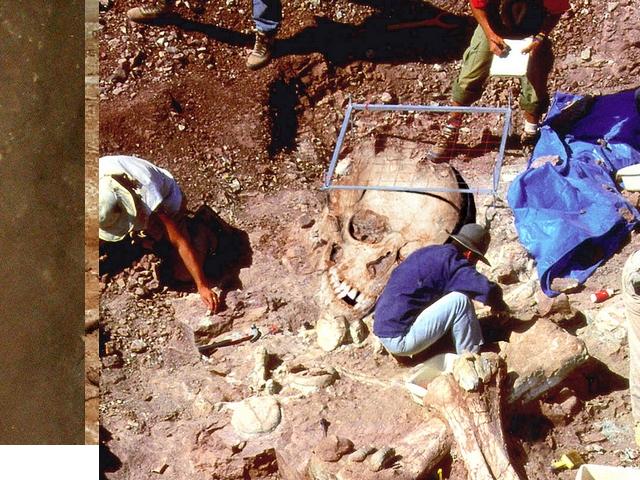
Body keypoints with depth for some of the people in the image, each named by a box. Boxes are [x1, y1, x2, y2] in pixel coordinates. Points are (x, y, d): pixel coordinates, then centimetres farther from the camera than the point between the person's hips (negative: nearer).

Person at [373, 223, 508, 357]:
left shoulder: (432, 252, 13)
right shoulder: (449, 260, -15)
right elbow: (489, 290, -21)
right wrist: (498, 306, 2)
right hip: (400, 340, -10)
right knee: (460, 301, -13)